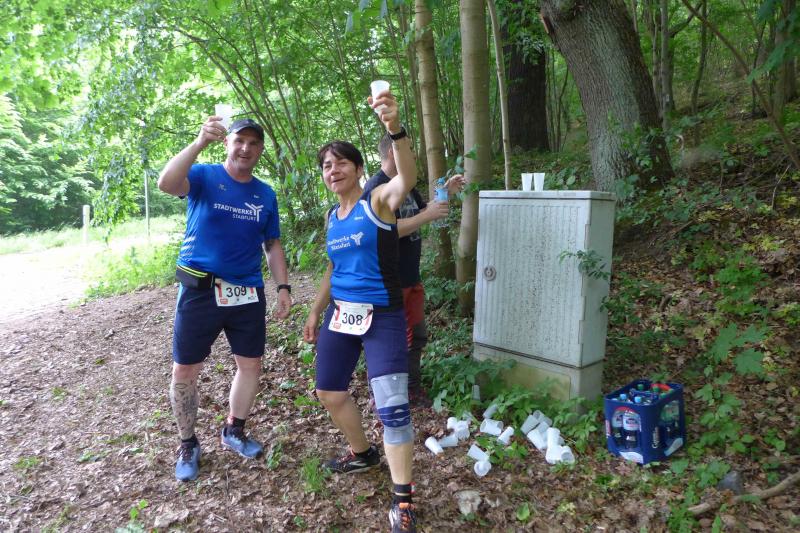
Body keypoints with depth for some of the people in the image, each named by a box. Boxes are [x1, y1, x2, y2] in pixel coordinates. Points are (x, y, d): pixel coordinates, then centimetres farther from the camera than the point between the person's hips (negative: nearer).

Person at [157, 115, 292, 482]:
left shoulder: (266, 195, 8)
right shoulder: (204, 176, -4)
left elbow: (272, 246, 13)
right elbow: (166, 184, -26)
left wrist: (283, 287, 4)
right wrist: (200, 142, -36)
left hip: (248, 293, 4)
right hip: (199, 291, -3)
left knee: (251, 364, 10)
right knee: (185, 371, 4)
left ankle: (234, 431, 32)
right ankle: (188, 444, 24)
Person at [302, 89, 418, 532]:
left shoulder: (379, 201, -9)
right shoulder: (332, 216, 11)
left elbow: (407, 177, -31)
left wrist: (394, 128, -47)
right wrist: (316, 312, 22)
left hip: (382, 317, -7)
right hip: (341, 315, 8)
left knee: (392, 406, -10)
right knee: (329, 393, 17)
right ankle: (363, 453, 42)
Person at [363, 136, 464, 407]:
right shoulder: (376, 187, -17)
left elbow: (423, 209, 23)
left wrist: (446, 192, 8)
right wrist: (427, 216, -25)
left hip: (411, 277, 9)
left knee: (416, 336, 18)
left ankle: (413, 389, 34)